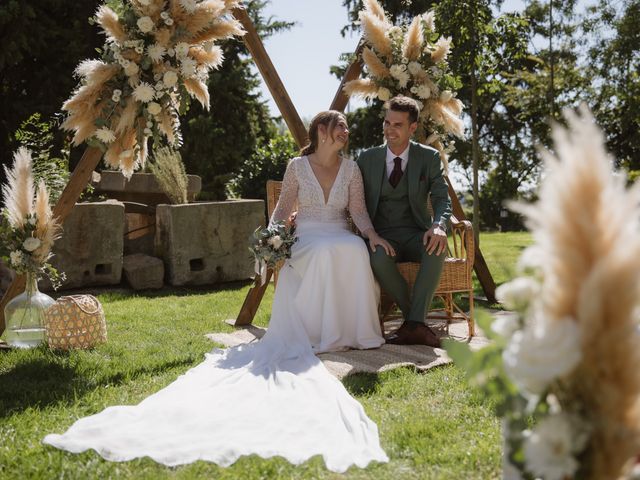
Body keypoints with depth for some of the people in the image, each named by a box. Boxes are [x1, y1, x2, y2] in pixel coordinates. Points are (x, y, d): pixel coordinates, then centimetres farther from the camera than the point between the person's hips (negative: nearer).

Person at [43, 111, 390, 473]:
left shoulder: (352, 169, 10)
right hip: (307, 241, -2)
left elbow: (358, 209, 6)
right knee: (323, 253, -41)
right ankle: (318, 334, -36)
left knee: (355, 249, -37)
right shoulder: (297, 167, 4)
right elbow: (283, 208, 6)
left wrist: (372, 234, -13)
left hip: (342, 239, 2)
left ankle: (352, 332, -30)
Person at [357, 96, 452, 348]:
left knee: (437, 248, -35)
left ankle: (413, 324, -33)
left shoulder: (429, 157, 3)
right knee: (379, 258, -36)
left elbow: (442, 198, -5)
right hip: (381, 235, 0)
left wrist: (439, 225, -28)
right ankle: (416, 322, -18)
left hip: (415, 234, 0)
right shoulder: (367, 159, 6)